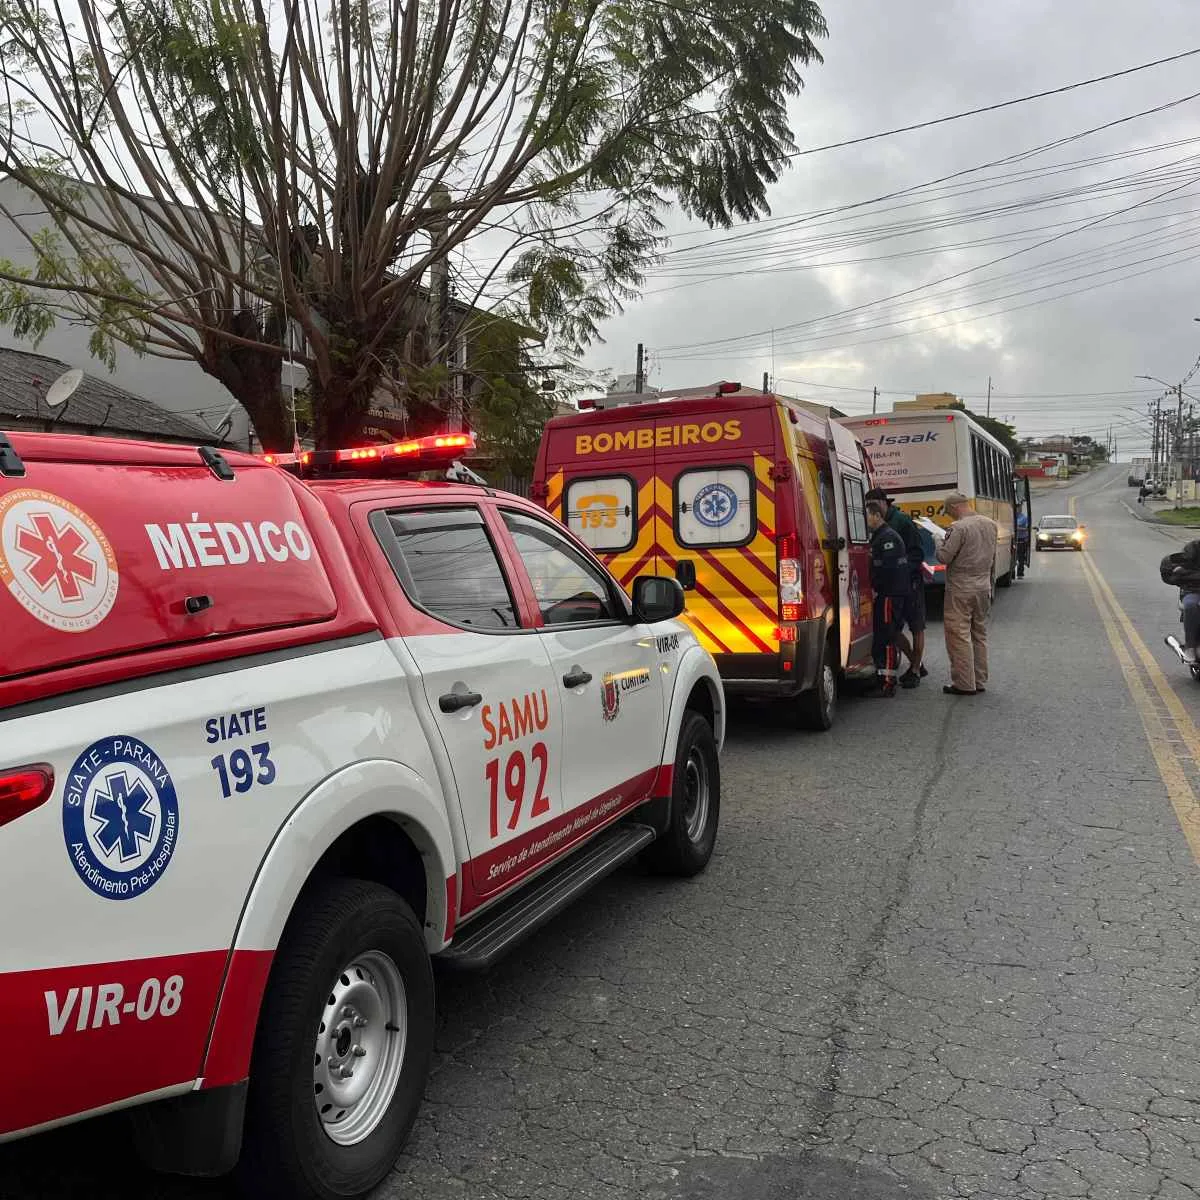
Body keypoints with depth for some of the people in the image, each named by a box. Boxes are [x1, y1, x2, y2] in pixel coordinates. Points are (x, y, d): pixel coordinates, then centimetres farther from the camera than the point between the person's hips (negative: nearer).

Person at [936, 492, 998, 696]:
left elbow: (944, 557, -17)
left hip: (961, 590, -8)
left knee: (959, 635, -1)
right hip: (984, 587, 8)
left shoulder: (958, 528, -17)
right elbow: (993, 559, 16)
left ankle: (964, 684, 2)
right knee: (980, 634, 15)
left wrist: (938, 541, 0)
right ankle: (980, 681, 21)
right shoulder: (990, 525, 8)